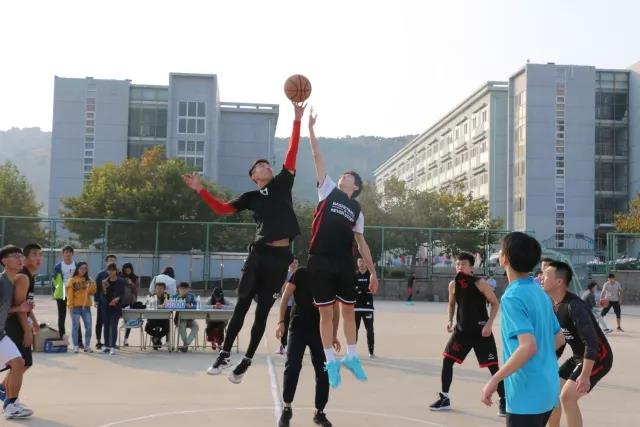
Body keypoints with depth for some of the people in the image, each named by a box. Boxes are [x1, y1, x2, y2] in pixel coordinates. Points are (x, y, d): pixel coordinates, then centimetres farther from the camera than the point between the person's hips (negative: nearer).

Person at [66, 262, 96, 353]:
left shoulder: (88, 280, 11)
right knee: (75, 326, 1)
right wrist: (70, 306, -9)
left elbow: (92, 292, 4)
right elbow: (70, 294, -3)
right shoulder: (72, 280, 0)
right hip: (76, 307, -3)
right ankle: (76, 346, 7)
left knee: (88, 326, 2)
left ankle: (87, 346, 11)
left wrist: (92, 285, -12)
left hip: (86, 306, 4)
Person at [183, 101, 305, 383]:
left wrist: (297, 120, 1)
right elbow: (221, 209, 7)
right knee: (241, 306, 0)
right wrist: (200, 189, -3)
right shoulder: (251, 197, 11)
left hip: (282, 256, 1)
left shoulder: (282, 184, 13)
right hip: (260, 253, -1)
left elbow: (291, 153, 6)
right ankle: (224, 355, 9)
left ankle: (246, 362, 16)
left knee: (262, 311, 7)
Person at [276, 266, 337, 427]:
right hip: (298, 327, -3)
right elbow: (285, 297, -3)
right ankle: (287, 408, 5)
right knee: (292, 366, -9)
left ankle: (319, 412, 16)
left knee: (323, 371, 3)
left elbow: (335, 310, 11)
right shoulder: (301, 274, -2)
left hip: (321, 331, 3)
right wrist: (281, 321, -13)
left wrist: (334, 335, 8)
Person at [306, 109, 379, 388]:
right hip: (321, 262, -3)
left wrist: (373, 272, 9)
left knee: (349, 310, 10)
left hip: (345, 264, 3)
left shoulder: (356, 209, 15)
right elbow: (317, 156, 4)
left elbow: (361, 242, 14)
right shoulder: (328, 190, 9)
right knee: (326, 313, 2)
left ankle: (351, 357, 25)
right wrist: (310, 128, -1)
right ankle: (331, 362, 12)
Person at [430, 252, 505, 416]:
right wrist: (450, 320, 1)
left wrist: (489, 324, -16)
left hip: (481, 331, -5)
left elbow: (495, 303, -7)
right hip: (461, 330, 5)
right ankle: (444, 398, 14)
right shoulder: (453, 285, -2)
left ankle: (503, 401, 11)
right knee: (446, 360, 2)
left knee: (493, 366, -4)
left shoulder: (480, 283, -15)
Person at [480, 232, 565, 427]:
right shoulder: (540, 292, 9)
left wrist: (494, 381, -22)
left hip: (527, 394, -9)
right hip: (547, 388, 9)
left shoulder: (512, 297, -18)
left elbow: (528, 347, -27)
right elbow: (559, 339, 15)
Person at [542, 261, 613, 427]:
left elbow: (591, 342, -34)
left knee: (567, 396, -20)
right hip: (579, 357, 9)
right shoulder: (554, 306, 1)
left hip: (598, 357, -9)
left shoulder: (573, 306, -28)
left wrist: (585, 376, -37)